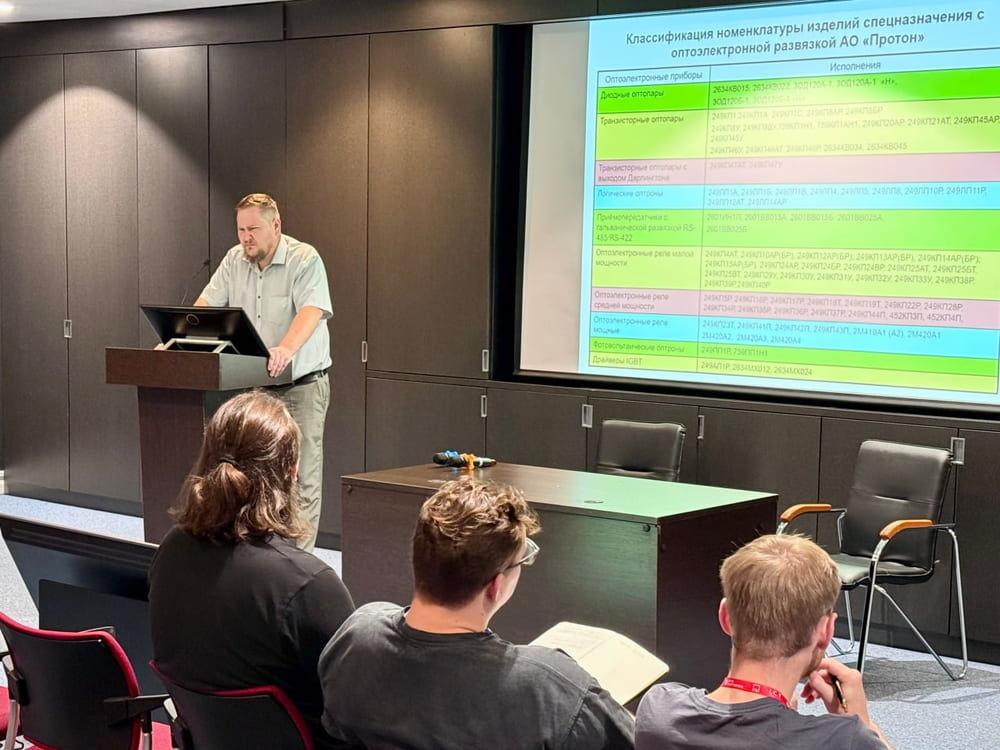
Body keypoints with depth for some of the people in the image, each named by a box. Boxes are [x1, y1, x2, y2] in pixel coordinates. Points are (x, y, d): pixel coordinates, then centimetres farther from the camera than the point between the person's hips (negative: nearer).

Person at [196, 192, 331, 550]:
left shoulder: (305, 259, -11)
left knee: (300, 477, -4)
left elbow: (311, 311, -26)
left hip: (301, 384, -5)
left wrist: (286, 350, -44)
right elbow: (206, 304, 3)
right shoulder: (234, 260, 7)